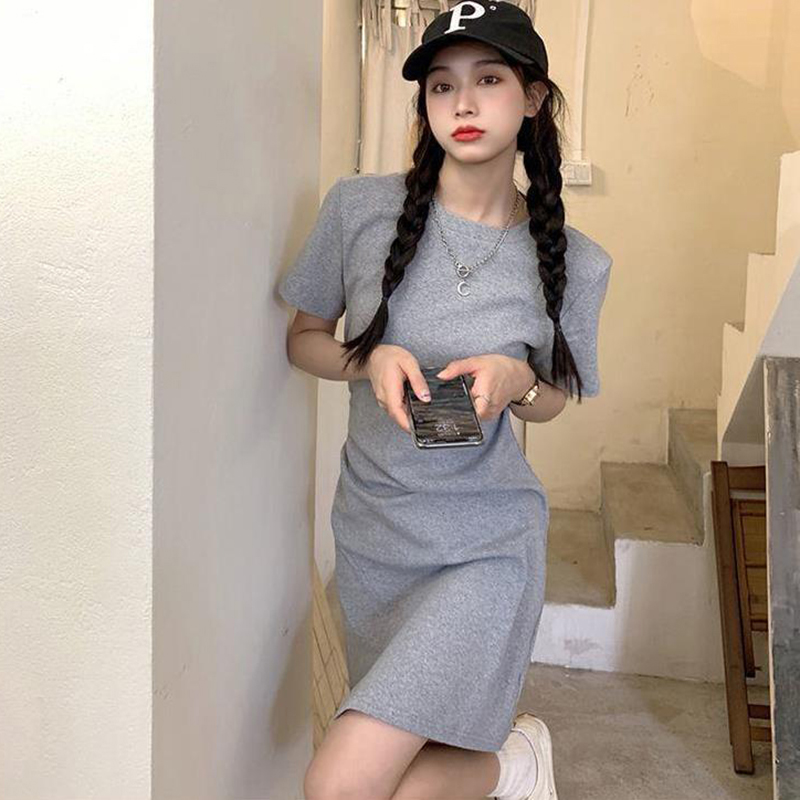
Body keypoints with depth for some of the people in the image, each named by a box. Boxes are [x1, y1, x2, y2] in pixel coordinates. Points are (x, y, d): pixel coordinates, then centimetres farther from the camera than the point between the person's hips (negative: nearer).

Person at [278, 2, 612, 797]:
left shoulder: (573, 261, -6)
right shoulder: (360, 207, -7)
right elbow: (303, 338, 5)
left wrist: (514, 379, -16)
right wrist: (371, 361, -17)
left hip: (488, 543, -2)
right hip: (372, 530, 3)